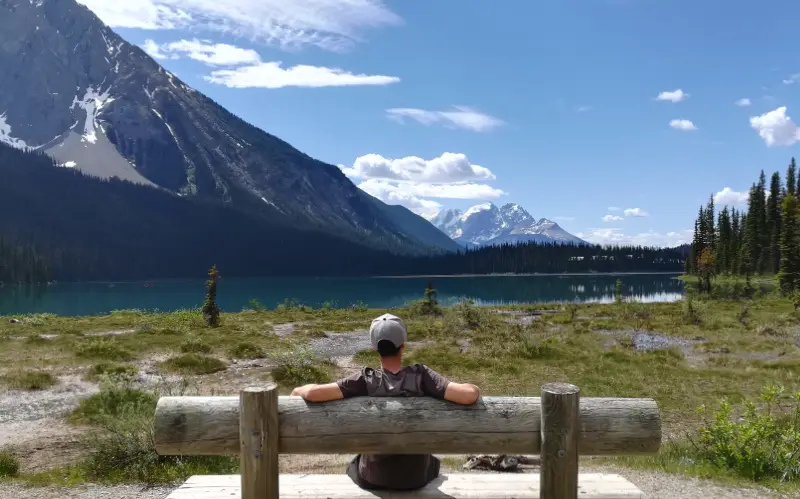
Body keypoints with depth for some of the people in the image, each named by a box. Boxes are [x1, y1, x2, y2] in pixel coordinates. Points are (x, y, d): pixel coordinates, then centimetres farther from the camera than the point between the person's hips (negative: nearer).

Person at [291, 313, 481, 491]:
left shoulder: (366, 381, -21)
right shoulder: (421, 376, -21)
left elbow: (313, 393, -29)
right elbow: (470, 395, -32)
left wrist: (299, 390, -7)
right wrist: (473, 388, -9)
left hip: (372, 479, 0)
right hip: (416, 478, 0)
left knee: (354, 464, 37)